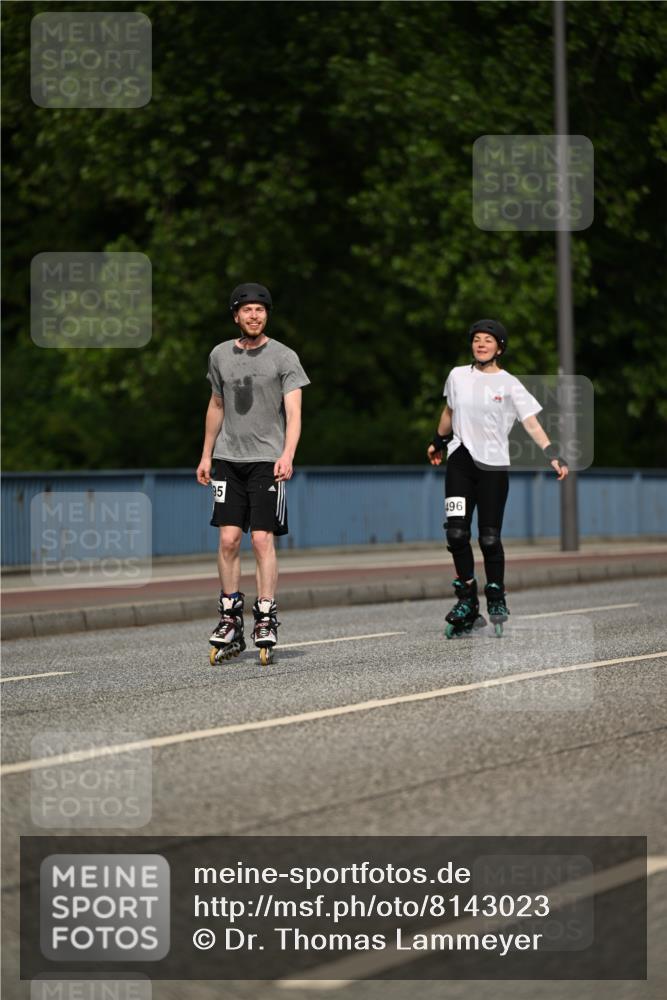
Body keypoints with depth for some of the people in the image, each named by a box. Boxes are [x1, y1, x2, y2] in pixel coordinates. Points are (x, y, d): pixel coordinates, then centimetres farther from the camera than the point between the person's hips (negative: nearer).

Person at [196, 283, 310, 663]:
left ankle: (266, 620, -3)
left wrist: (287, 455, -24)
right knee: (229, 539, -3)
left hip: (267, 461, -3)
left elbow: (293, 413, -9)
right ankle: (230, 621, 4)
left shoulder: (284, 357, -3)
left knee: (263, 539, -8)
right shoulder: (220, 356, 10)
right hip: (228, 459, 3)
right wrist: (206, 455, 21)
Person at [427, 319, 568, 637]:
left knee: (489, 538, -4)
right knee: (456, 533, -10)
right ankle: (466, 599, 1)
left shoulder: (509, 385, -2)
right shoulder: (458, 376, 7)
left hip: (494, 467, -2)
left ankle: (496, 599, 14)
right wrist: (438, 441, 36)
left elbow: (532, 423, -9)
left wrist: (552, 455, -21)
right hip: (460, 461, 3)